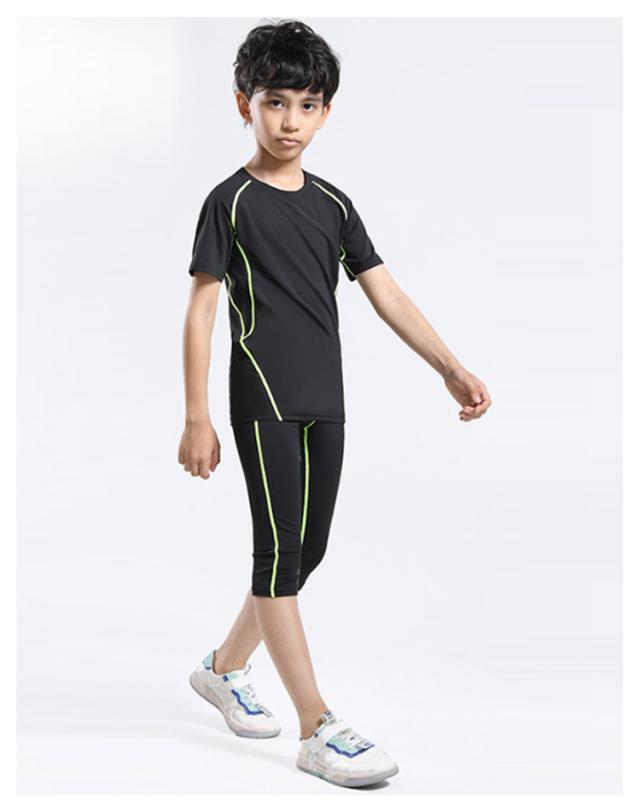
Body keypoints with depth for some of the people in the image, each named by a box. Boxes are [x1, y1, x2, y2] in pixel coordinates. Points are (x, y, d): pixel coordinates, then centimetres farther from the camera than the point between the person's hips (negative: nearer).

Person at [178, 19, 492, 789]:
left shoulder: (333, 204, 10)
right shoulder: (231, 201, -5)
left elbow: (386, 295, 9)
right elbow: (200, 312, -6)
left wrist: (452, 368, 0)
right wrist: (196, 419, -10)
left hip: (324, 401, 7)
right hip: (263, 399, -6)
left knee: (305, 551, 11)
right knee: (280, 552, -6)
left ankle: (224, 667, 32)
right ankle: (319, 731, -5)